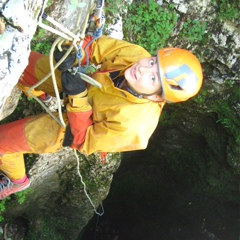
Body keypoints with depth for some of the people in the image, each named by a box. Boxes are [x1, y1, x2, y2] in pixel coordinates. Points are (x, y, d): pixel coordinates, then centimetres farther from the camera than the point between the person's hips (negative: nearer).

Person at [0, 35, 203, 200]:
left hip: (72, 125, -5)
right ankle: (39, 91, 44)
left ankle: (17, 180, 36)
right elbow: (98, 46, -13)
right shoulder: (137, 56, -30)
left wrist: (78, 98, -39)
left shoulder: (130, 123, -43)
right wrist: (72, 54, -32)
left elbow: (83, 141, -28)